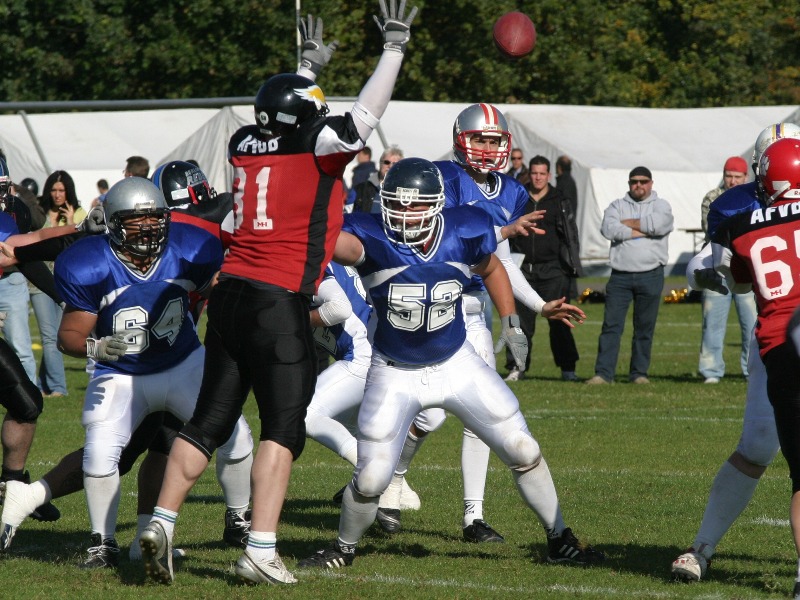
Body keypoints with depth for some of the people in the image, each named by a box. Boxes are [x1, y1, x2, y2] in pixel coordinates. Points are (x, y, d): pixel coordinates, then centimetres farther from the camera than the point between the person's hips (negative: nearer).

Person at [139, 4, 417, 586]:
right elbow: (367, 113, -3)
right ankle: (260, 551, -9)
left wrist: (309, 65, 46)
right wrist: (395, 47, 5)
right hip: (279, 302, -6)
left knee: (210, 422, 12)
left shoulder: (246, 145, 12)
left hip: (230, 294, 6)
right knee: (283, 428, -2)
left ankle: (162, 521, 2)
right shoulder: (315, 149, -7)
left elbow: (287, 114, 33)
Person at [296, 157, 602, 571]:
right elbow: (338, 243, -48)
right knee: (371, 479, -6)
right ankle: (343, 549, 24)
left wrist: (510, 325, 10)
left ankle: (559, 540, 24)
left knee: (523, 452, 4)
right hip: (394, 374, -3)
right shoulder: (374, 241, -24)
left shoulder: (465, 234, -14)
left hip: (457, 364, 3)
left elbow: (491, 269, 10)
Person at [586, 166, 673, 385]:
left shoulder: (661, 205, 9)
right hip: (620, 275, 1)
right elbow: (608, 229, -8)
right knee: (611, 325, -5)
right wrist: (640, 231, -10)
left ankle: (639, 373, 12)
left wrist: (628, 223, -4)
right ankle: (603, 373, -7)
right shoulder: (617, 206, 12)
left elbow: (658, 224, -15)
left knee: (645, 328, 4)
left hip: (650, 276, -1)